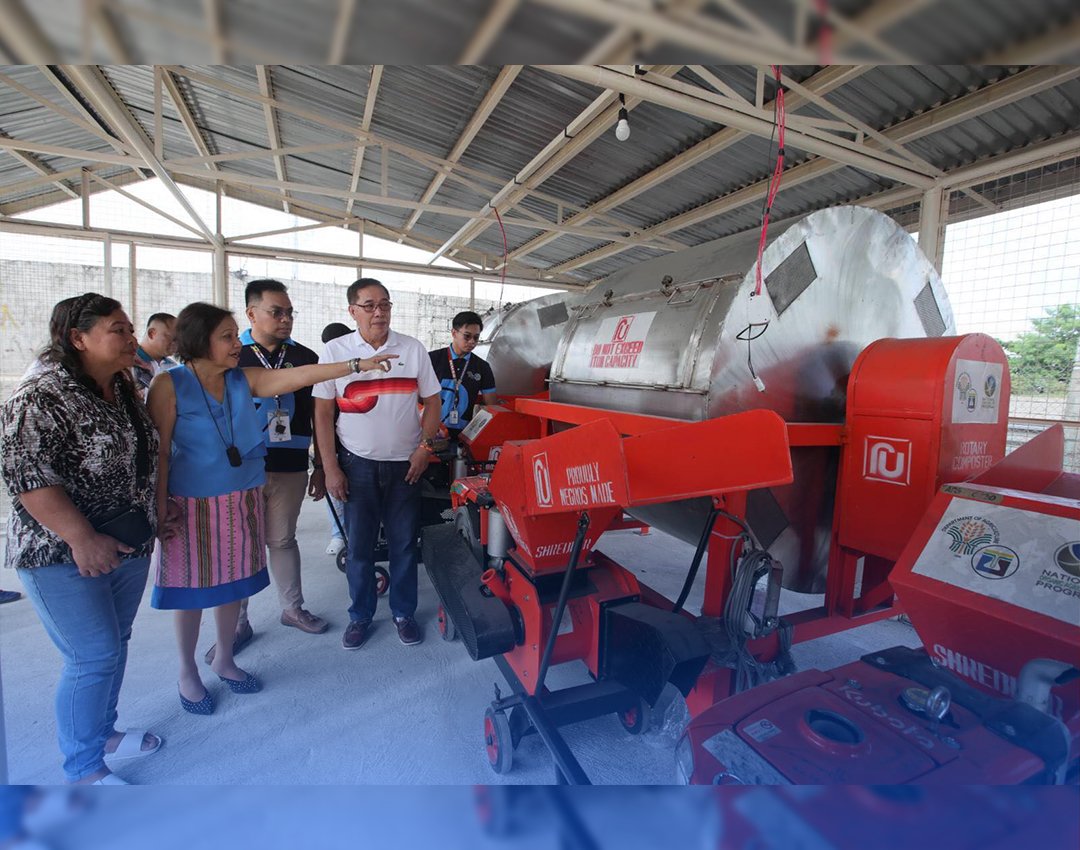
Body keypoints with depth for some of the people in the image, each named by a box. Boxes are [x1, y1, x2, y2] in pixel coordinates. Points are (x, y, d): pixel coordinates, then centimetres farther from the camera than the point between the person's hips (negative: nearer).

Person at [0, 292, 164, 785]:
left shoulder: (123, 389, 7)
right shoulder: (42, 397, -17)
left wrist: (154, 513, 16)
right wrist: (83, 538, -24)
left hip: (129, 547, 7)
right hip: (64, 557, -7)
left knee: (114, 644, 18)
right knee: (94, 657, -1)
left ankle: (103, 734, 38)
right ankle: (83, 771, 20)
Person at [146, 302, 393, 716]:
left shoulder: (244, 379, 1)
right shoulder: (169, 385, -12)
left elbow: (299, 376, -6)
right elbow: (159, 453, -12)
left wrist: (357, 364, -12)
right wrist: (160, 509, -12)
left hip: (242, 501, 5)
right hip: (193, 506, -4)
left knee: (233, 582, 16)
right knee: (193, 590, 10)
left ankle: (224, 659, 38)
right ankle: (187, 673, 32)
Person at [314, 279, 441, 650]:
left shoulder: (413, 349, 1)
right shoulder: (334, 351, -1)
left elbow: (432, 402, 5)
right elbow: (323, 413, 0)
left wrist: (425, 446, -7)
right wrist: (330, 468, -4)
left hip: (405, 464, 1)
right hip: (358, 465, 0)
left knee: (404, 543, 9)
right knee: (359, 545, 9)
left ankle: (404, 612, 28)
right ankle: (360, 615, 29)